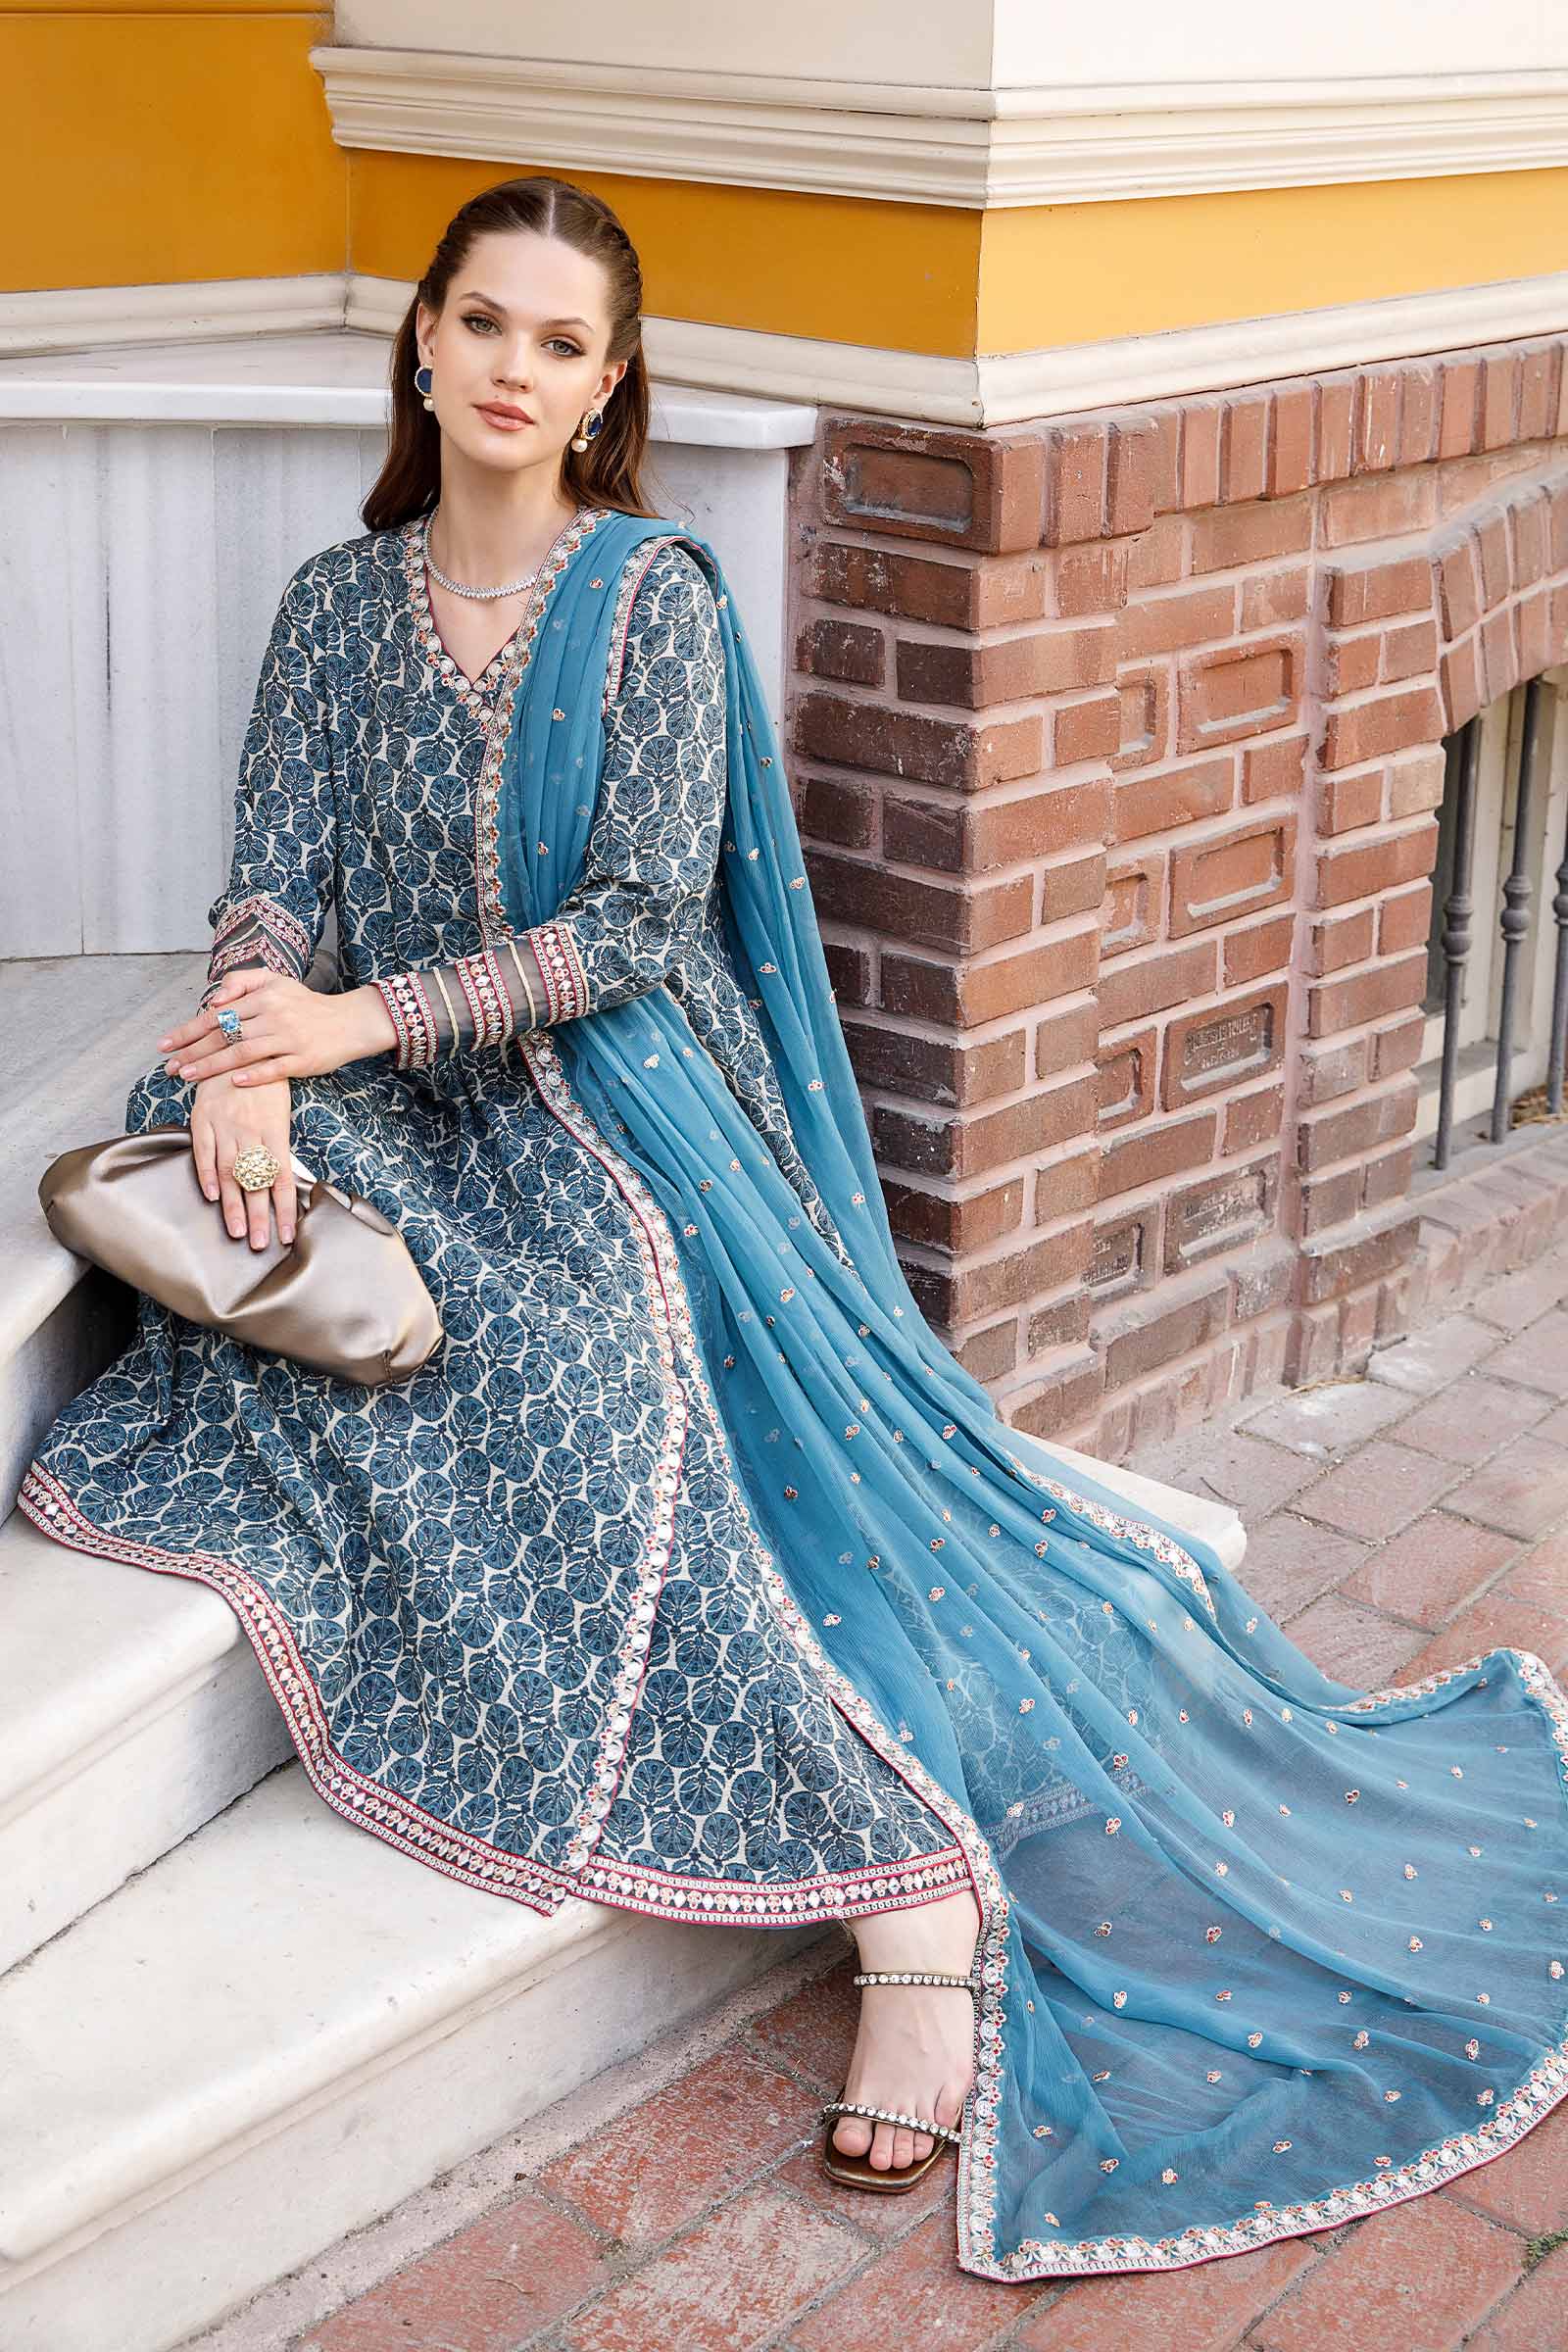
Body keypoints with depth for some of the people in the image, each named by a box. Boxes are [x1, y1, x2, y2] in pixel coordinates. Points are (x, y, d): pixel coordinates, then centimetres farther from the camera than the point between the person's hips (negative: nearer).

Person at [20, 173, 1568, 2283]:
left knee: (637, 1399, -32)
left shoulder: (652, 594, -2)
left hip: (612, 1099, -5)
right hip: (412, 1114, 6)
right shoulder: (342, 602, 12)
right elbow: (276, 867, 5)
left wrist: (363, 1022, -18)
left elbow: (638, 919, -10)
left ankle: (920, 1893, -28)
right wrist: (249, 1049, -17)